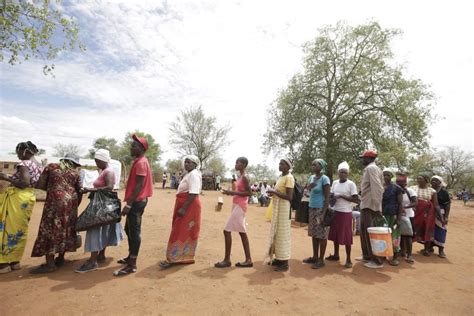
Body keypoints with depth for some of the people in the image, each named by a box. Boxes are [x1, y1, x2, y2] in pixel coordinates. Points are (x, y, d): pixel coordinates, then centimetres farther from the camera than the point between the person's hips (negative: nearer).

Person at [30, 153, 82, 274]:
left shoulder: (51, 167, 11)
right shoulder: (75, 173, 15)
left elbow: (39, 185, 5)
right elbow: (80, 192, 13)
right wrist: (75, 206, 25)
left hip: (55, 201, -3)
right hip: (70, 202, 4)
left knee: (50, 230, -1)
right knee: (65, 229, 13)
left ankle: (50, 264, -2)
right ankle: (60, 258, 22)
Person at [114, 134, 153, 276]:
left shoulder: (141, 163, -15)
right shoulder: (139, 161, 17)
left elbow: (139, 185, -22)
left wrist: (129, 204, -22)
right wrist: (129, 202, 21)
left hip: (137, 202, -11)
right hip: (136, 201, 11)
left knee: (134, 232, -5)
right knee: (129, 229, 19)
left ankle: (132, 265, 3)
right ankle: (130, 257, 32)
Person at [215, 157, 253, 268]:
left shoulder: (244, 177, -14)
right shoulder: (240, 177, 14)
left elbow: (249, 193, -21)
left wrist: (233, 192, -21)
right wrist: (231, 192, 7)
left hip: (239, 206, -10)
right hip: (237, 205, 10)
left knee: (227, 231, -7)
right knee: (242, 232, 10)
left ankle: (227, 260, 3)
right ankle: (248, 260, 16)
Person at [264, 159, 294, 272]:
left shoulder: (289, 177, -15)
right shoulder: (281, 176, 14)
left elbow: (289, 197, -21)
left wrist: (274, 192, -20)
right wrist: (273, 193, 7)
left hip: (283, 208, -10)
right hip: (277, 207, 10)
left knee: (283, 233, -2)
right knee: (276, 233, 15)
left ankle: (284, 263, 8)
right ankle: (279, 258, 28)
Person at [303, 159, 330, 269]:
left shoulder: (324, 179, -11)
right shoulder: (312, 177, 11)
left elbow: (327, 197, -14)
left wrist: (323, 213, -19)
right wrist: (309, 187, -2)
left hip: (321, 209, -7)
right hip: (312, 209, 7)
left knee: (321, 235, 1)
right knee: (314, 234, 13)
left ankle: (321, 260, 10)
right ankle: (315, 257, 24)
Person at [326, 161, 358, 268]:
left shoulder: (351, 184, -8)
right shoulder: (335, 183, 8)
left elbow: (356, 200, -13)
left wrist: (342, 196, -17)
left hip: (345, 213, -6)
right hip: (335, 211, 6)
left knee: (346, 236, -1)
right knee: (335, 234, 14)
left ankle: (348, 259, 10)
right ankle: (336, 255, 29)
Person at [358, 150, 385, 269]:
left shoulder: (371, 168, -13)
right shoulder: (370, 168, 17)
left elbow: (377, 187, -23)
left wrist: (376, 206, -25)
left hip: (370, 206, -10)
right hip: (366, 205, 10)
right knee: (365, 232, 18)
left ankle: (377, 261, 8)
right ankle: (367, 256, 29)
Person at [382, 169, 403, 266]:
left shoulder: (397, 188, -2)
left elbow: (400, 204, -4)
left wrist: (399, 218, -10)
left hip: (393, 215, -3)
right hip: (382, 215, 3)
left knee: (394, 236, -3)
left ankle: (395, 257, 8)